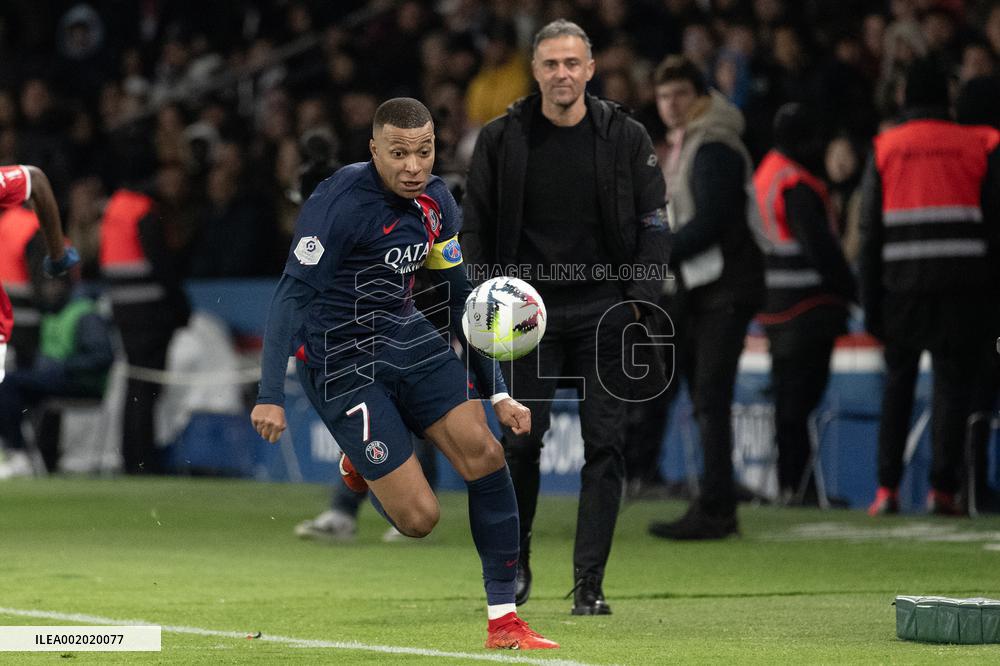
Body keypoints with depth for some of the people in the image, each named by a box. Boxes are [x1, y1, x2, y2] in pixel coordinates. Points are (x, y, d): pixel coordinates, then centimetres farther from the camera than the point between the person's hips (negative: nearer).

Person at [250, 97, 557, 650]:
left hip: (405, 336, 7)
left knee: (483, 452, -12)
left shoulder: (435, 201, 2)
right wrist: (270, 395, -28)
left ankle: (503, 619, 0)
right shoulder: (340, 203, -21)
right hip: (341, 364, -7)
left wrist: (496, 392, 8)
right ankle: (361, 466, 26)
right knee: (419, 517, -12)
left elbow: (460, 299, 12)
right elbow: (292, 295, -21)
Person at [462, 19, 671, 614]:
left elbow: (653, 224, 3)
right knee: (521, 439, -3)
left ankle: (590, 582, -1)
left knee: (605, 443, -4)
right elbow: (477, 229, 7)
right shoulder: (502, 140, 3)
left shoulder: (626, 137, 2)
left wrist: (640, 299, -8)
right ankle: (516, 562, 18)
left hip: (603, 308, 0)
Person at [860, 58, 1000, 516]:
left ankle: (887, 487, 6)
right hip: (963, 282, -1)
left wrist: (871, 304, 9)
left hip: (902, 285, 1)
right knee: (953, 383, 1)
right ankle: (943, 486, -7)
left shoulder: (885, 148, 8)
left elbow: (870, 232, 6)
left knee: (897, 382, 12)